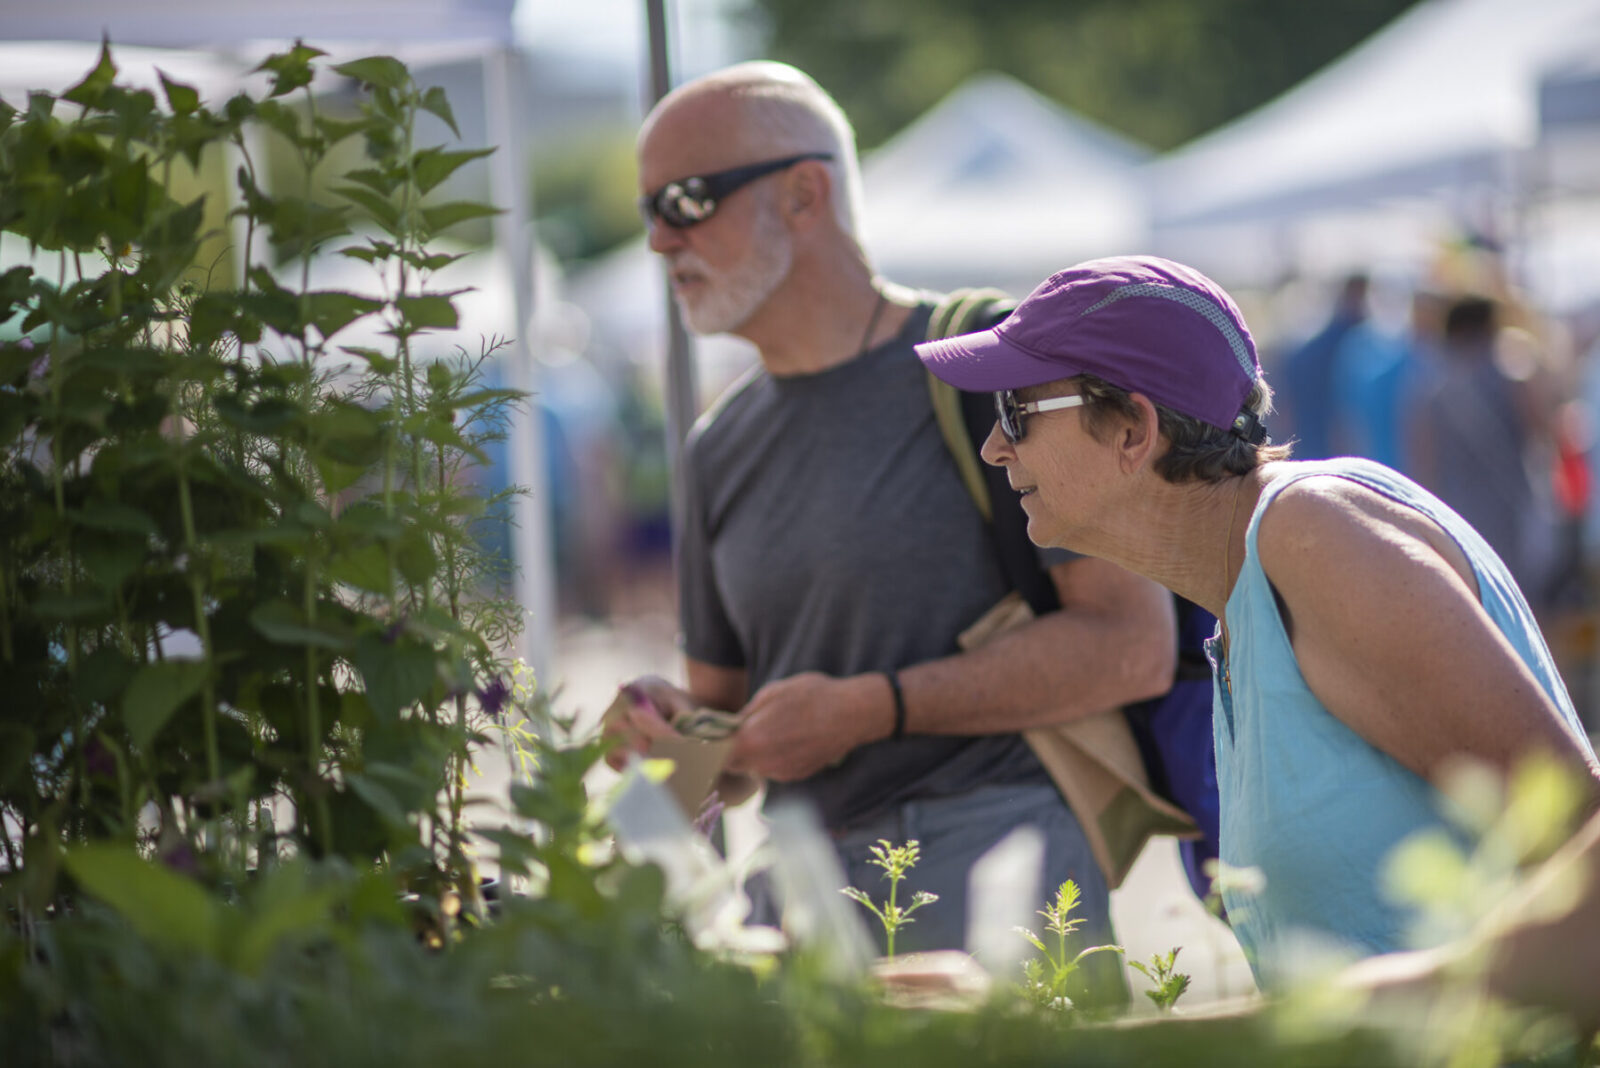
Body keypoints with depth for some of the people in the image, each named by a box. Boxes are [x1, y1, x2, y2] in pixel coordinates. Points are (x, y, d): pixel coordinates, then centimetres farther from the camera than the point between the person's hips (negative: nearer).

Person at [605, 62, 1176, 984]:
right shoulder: (722, 449, 16)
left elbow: (1134, 646, -12)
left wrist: (870, 708, -13)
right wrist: (673, 728, -3)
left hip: (994, 865, -5)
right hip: (800, 890, 5)